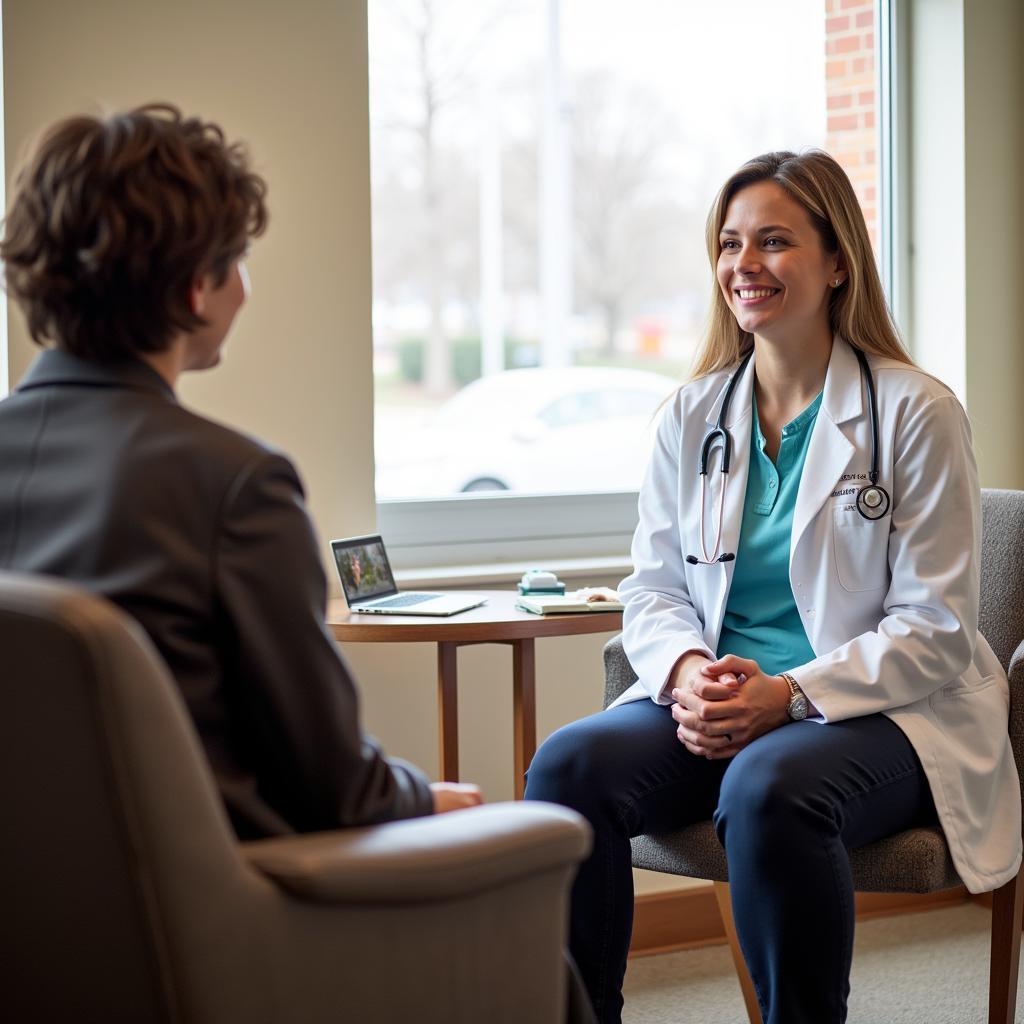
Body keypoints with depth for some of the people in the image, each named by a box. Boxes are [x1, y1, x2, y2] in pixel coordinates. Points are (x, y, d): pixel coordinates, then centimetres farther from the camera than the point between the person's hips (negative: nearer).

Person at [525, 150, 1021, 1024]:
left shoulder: (916, 413, -4)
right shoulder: (694, 417, 11)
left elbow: (934, 629, -7)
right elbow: (654, 589, 12)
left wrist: (789, 692, -20)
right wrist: (686, 670, -12)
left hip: (883, 713, -4)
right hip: (717, 703, 5)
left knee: (769, 786, -37)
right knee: (570, 765, -24)